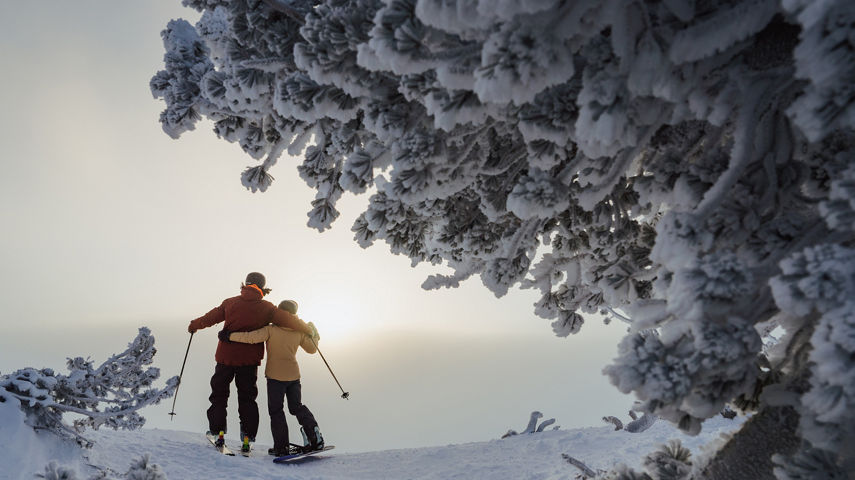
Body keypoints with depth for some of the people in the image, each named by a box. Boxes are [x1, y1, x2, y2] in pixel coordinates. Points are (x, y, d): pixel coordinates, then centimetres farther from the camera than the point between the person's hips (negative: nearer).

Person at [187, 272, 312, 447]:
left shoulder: (230, 303, 1)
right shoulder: (266, 308, -4)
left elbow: (211, 317, 11)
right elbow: (288, 320, -9)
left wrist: (194, 325, 29)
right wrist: (308, 331, 4)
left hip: (226, 356, 0)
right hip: (250, 359, 0)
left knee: (219, 393, 17)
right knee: (247, 397, 12)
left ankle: (217, 430, 15)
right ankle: (248, 435, 6)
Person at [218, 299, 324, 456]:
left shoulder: (271, 330, -11)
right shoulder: (300, 332, 1)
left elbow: (252, 337, -22)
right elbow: (312, 349, 13)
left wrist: (229, 336, -14)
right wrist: (314, 335, 30)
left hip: (275, 376, -4)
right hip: (294, 375, 4)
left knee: (276, 410, 7)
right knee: (297, 407, 17)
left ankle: (282, 446, 3)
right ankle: (314, 437, 4)